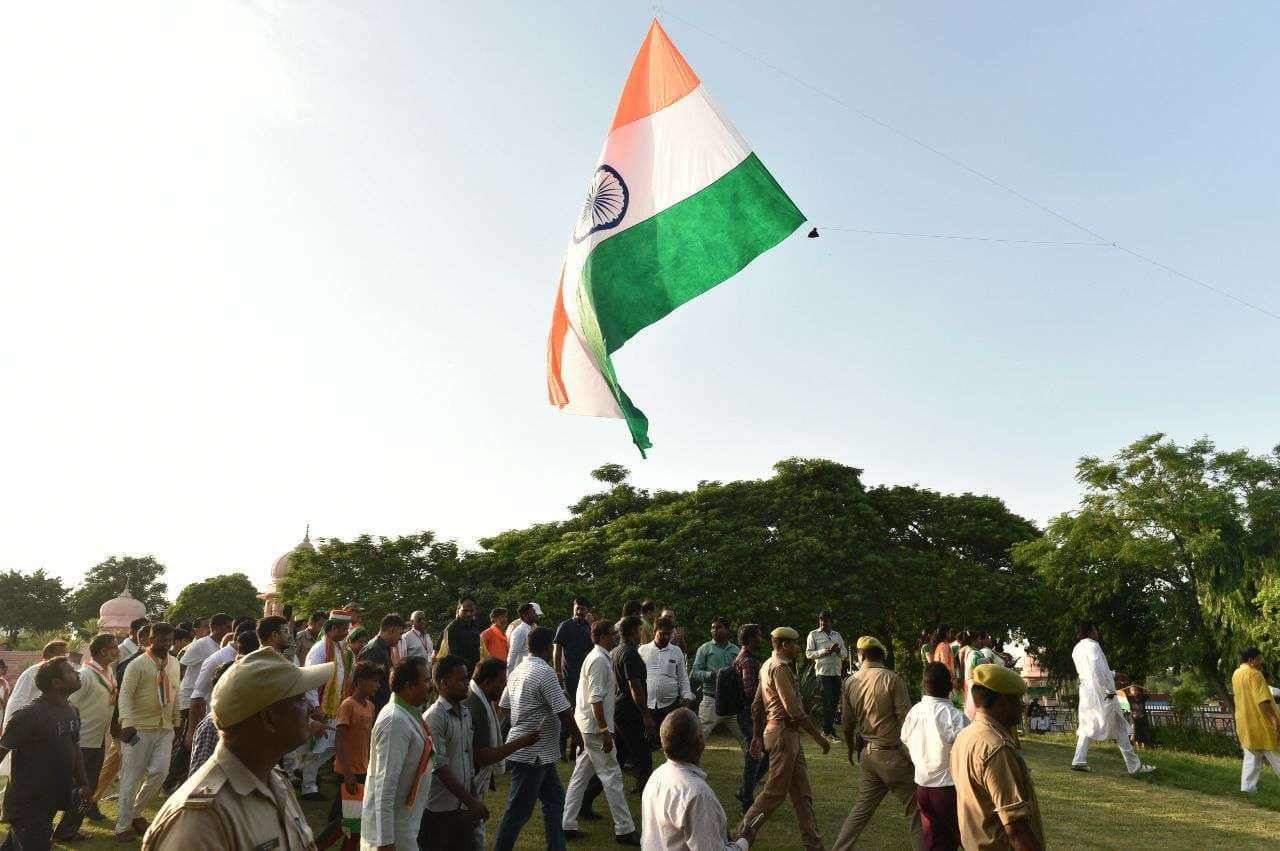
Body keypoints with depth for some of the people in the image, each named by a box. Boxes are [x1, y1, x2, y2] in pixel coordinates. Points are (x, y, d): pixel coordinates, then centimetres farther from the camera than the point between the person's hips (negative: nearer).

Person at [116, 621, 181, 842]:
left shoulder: (174, 663, 8)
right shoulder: (137, 665, -10)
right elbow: (125, 694, -18)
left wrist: (176, 723, 15)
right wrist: (126, 722, -30)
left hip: (165, 727, 5)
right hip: (140, 727, -5)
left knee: (160, 771, -5)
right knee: (132, 776, 2)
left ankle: (136, 812, 17)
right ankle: (123, 826, 15)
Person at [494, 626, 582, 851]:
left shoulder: (518, 671, 8)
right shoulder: (545, 672, -19)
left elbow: (503, 706, 13)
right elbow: (563, 712, -18)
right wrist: (578, 736, -3)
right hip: (531, 754, -9)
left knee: (554, 799, 17)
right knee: (519, 810, 2)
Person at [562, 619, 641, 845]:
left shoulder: (601, 657, 13)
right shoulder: (600, 660, -18)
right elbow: (596, 699, -23)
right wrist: (605, 731, -23)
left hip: (589, 725, 10)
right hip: (595, 725, -10)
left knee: (581, 775, 13)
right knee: (612, 776, -3)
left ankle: (567, 824, 19)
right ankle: (624, 829, 4)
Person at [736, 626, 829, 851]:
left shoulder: (768, 665, 15)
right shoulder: (780, 667, -16)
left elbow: (756, 705, 18)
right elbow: (794, 710, -20)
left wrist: (757, 736, 21)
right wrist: (818, 737, -14)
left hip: (789, 734, 10)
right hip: (783, 733, -10)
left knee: (802, 794, 12)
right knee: (775, 792, -2)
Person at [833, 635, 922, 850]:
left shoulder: (850, 683, 2)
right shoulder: (891, 678, -13)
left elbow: (848, 724, 9)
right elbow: (905, 718, -13)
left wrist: (851, 749, 26)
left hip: (868, 754, 5)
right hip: (893, 753, -5)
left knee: (861, 807, 17)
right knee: (914, 810, 6)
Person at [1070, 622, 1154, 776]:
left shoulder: (1076, 649, 14)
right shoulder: (1092, 645, -11)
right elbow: (1098, 670, -21)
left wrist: (1114, 674, 27)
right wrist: (1110, 689, -15)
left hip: (1086, 692, 7)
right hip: (1100, 692, -7)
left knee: (1087, 727, 10)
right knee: (1120, 729, 2)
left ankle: (1079, 761, 3)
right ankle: (1135, 766, 8)